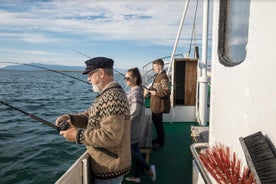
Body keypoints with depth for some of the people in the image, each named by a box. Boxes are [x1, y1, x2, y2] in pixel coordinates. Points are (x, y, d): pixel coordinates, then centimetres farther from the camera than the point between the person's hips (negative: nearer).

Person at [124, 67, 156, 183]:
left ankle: (149, 168, 8)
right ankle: (137, 176, 27)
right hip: (136, 127, 9)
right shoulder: (135, 90, 11)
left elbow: (135, 110, -25)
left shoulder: (136, 91, -18)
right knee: (135, 150, 15)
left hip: (133, 127, -9)